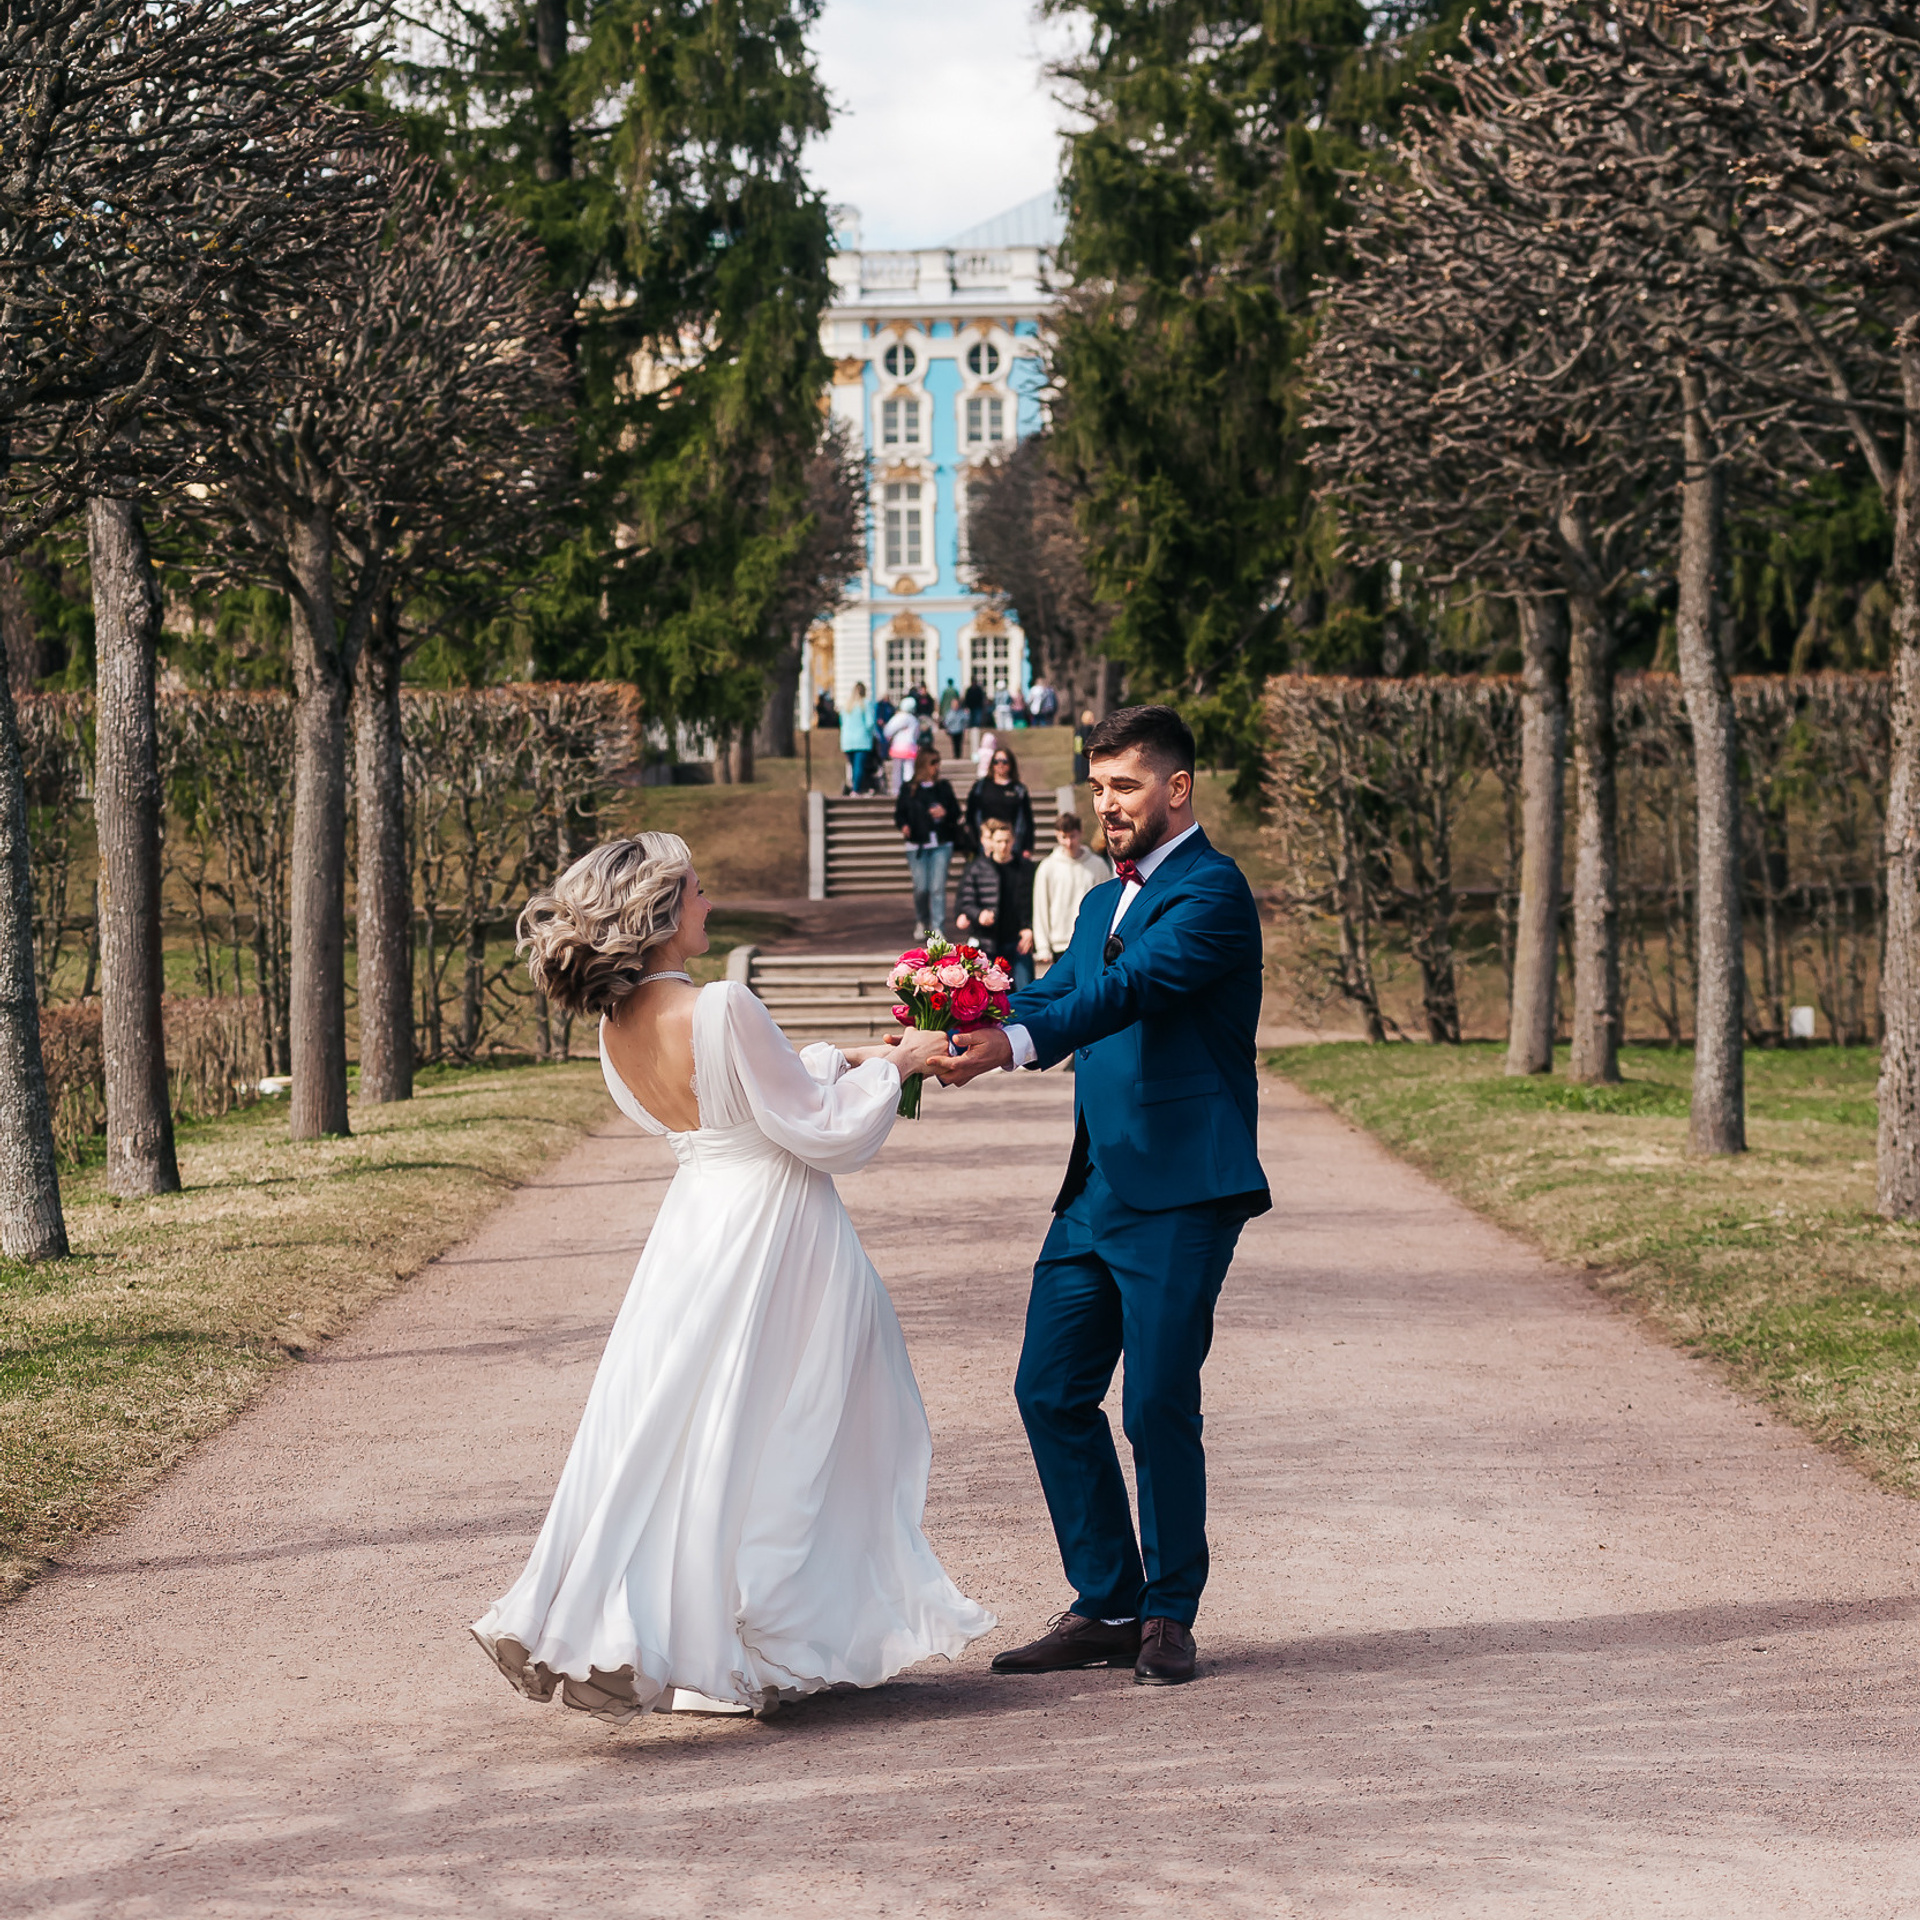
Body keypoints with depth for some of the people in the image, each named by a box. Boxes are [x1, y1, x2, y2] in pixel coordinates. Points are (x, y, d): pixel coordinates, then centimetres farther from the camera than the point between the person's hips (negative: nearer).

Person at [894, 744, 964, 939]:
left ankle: (937, 929, -4)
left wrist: (945, 813, -9)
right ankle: (921, 922, 25)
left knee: (938, 888, -6)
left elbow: (956, 812, 12)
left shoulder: (944, 787, 9)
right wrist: (904, 826, -15)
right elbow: (899, 813, 5)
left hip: (941, 844, 1)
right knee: (921, 888, -1)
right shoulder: (909, 789, 4)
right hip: (917, 846, -1)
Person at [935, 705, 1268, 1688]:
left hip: (1181, 1193, -9)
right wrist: (956, 1035, -7)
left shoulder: (1211, 889, -9)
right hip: (1096, 1191, 9)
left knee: (1159, 1405, -6)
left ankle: (1169, 1615, 10)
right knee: (1050, 1390, 7)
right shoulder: (1104, 902, 21)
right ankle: (1106, 1607, 17)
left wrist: (1014, 1044, -37)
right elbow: (1053, 992, 13)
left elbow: (1131, 988, -23)